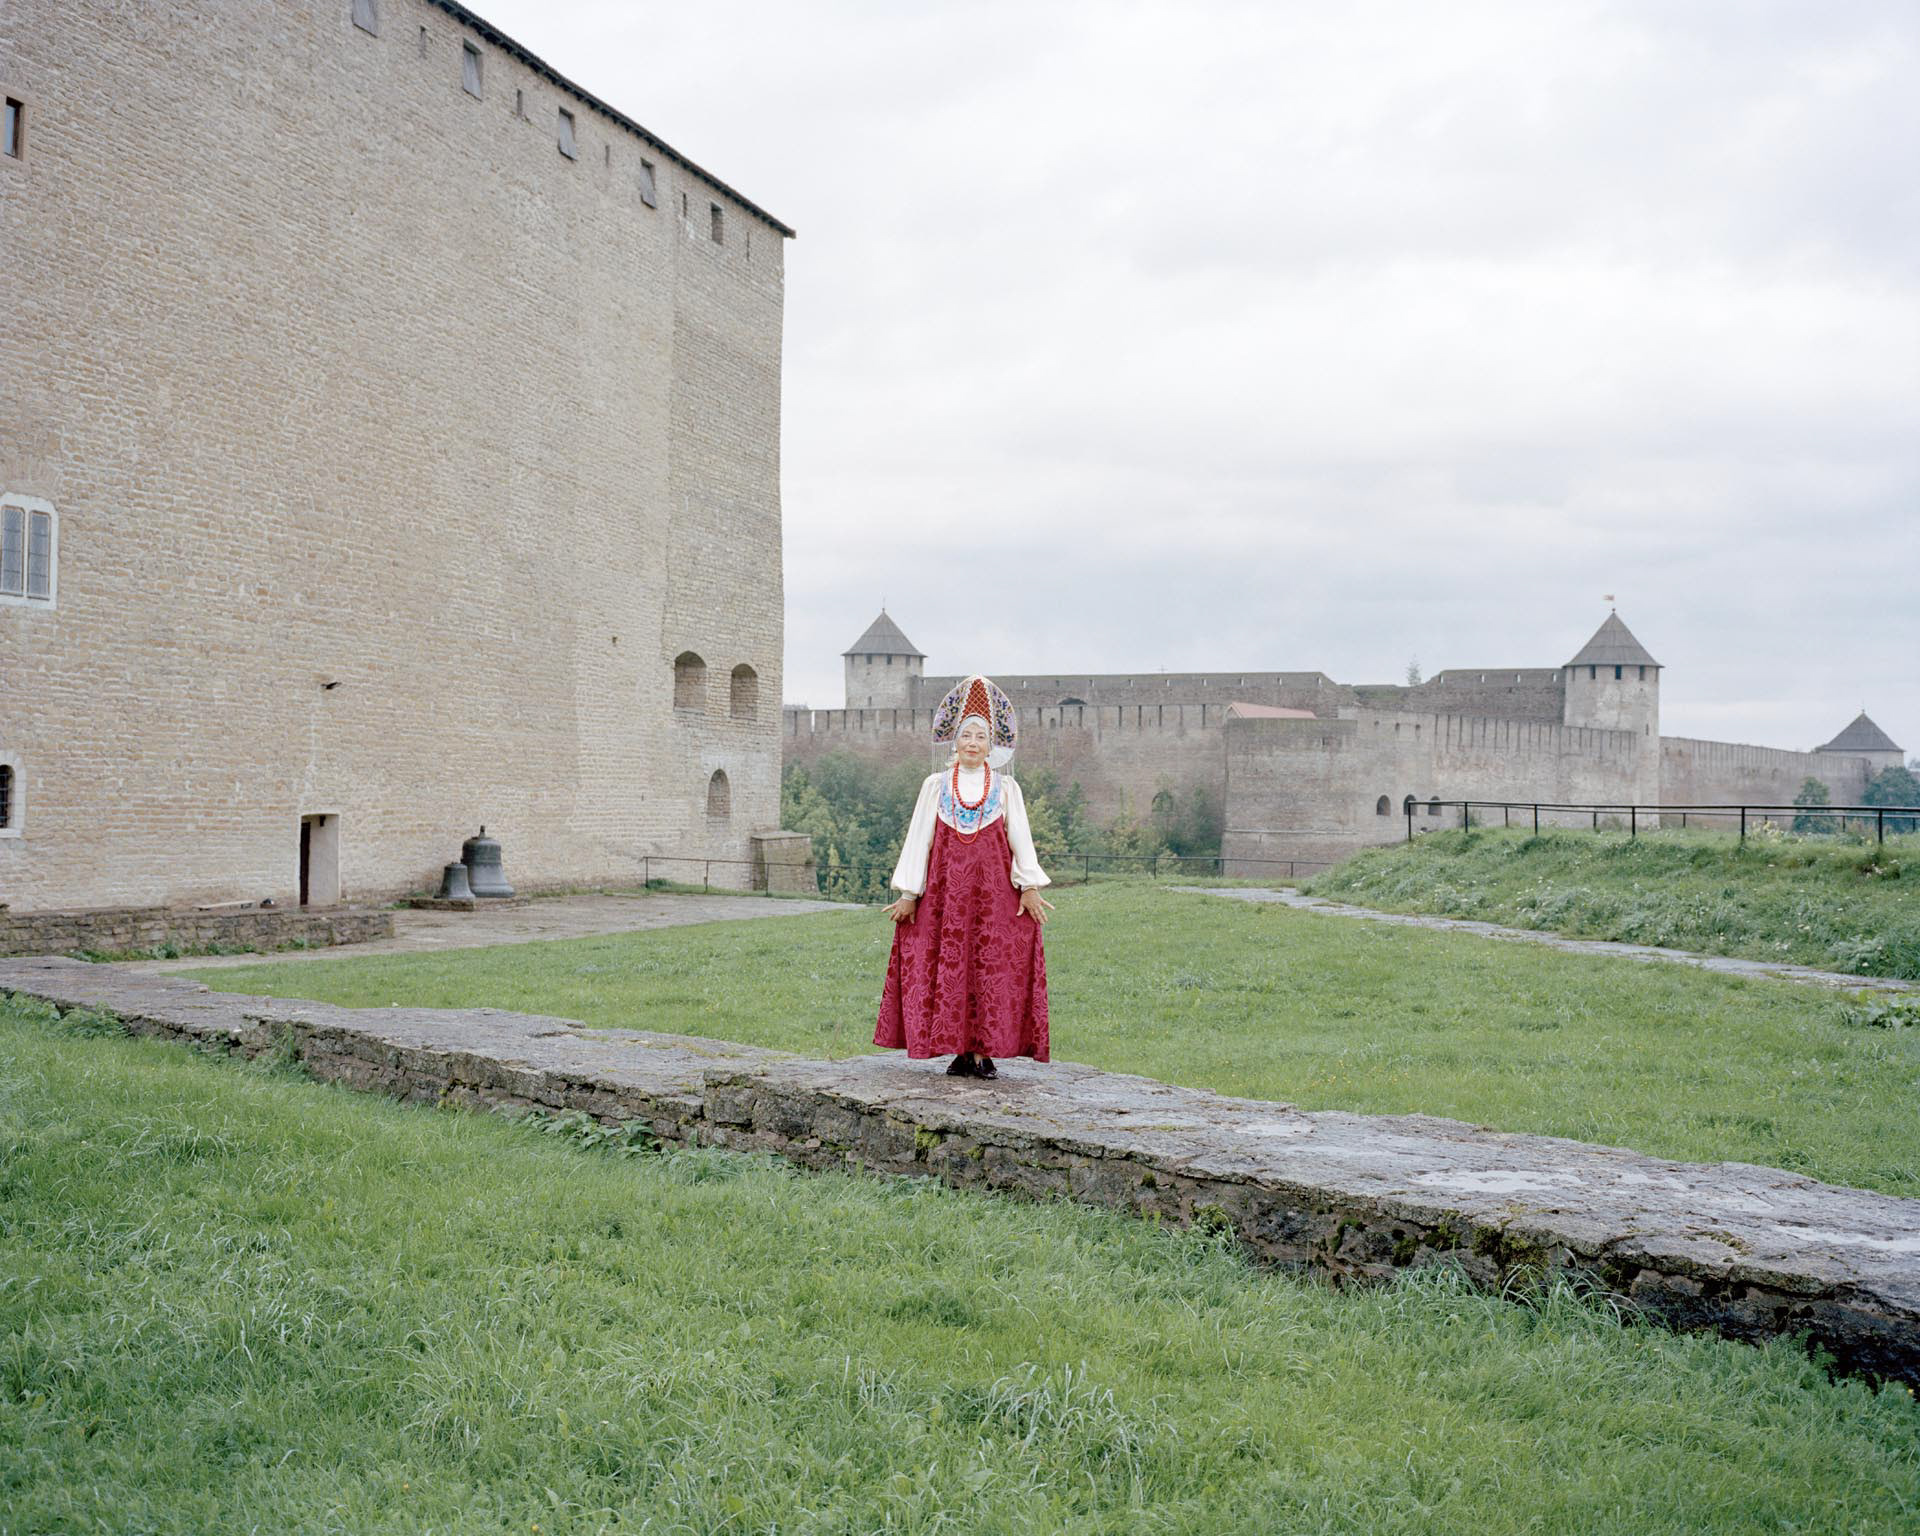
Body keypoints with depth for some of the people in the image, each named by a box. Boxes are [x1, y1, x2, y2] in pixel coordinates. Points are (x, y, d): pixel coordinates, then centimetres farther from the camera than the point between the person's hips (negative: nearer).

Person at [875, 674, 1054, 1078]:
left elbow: (1021, 838, 4)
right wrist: (909, 893, 3)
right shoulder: (936, 786, 7)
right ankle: (960, 1051, 5)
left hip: (994, 889, 0)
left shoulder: (1006, 788, 7)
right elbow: (918, 838, 7)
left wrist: (1029, 887, -6)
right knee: (948, 967, -1)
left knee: (993, 967, -4)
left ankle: (986, 1051, 2)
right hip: (946, 888, 0)